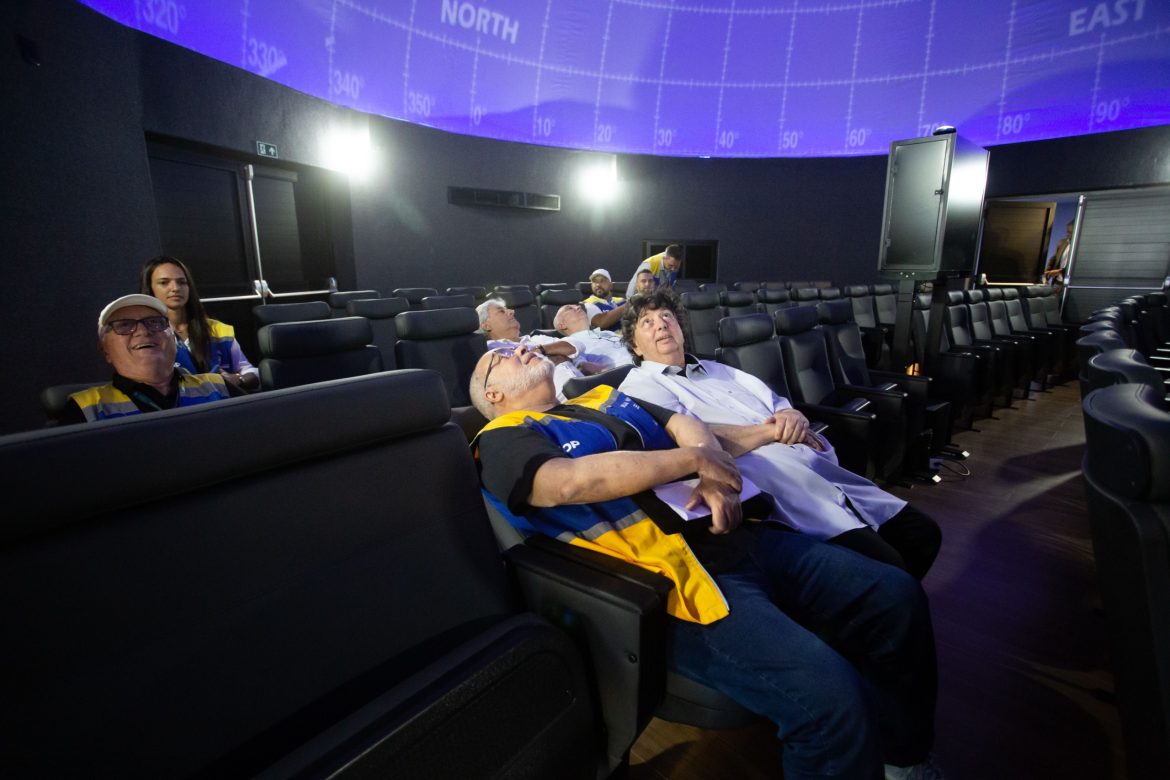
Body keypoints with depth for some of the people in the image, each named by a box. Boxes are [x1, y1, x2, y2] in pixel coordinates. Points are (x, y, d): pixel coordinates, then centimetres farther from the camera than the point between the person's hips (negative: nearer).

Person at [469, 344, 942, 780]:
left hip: (748, 539, 8)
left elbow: (687, 425, 13)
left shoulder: (605, 398, 22)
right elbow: (573, 481, -21)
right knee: (830, 697, -24)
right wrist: (693, 459, -13)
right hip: (680, 580, -8)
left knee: (895, 595, 7)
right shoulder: (503, 440, -1)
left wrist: (716, 476, -10)